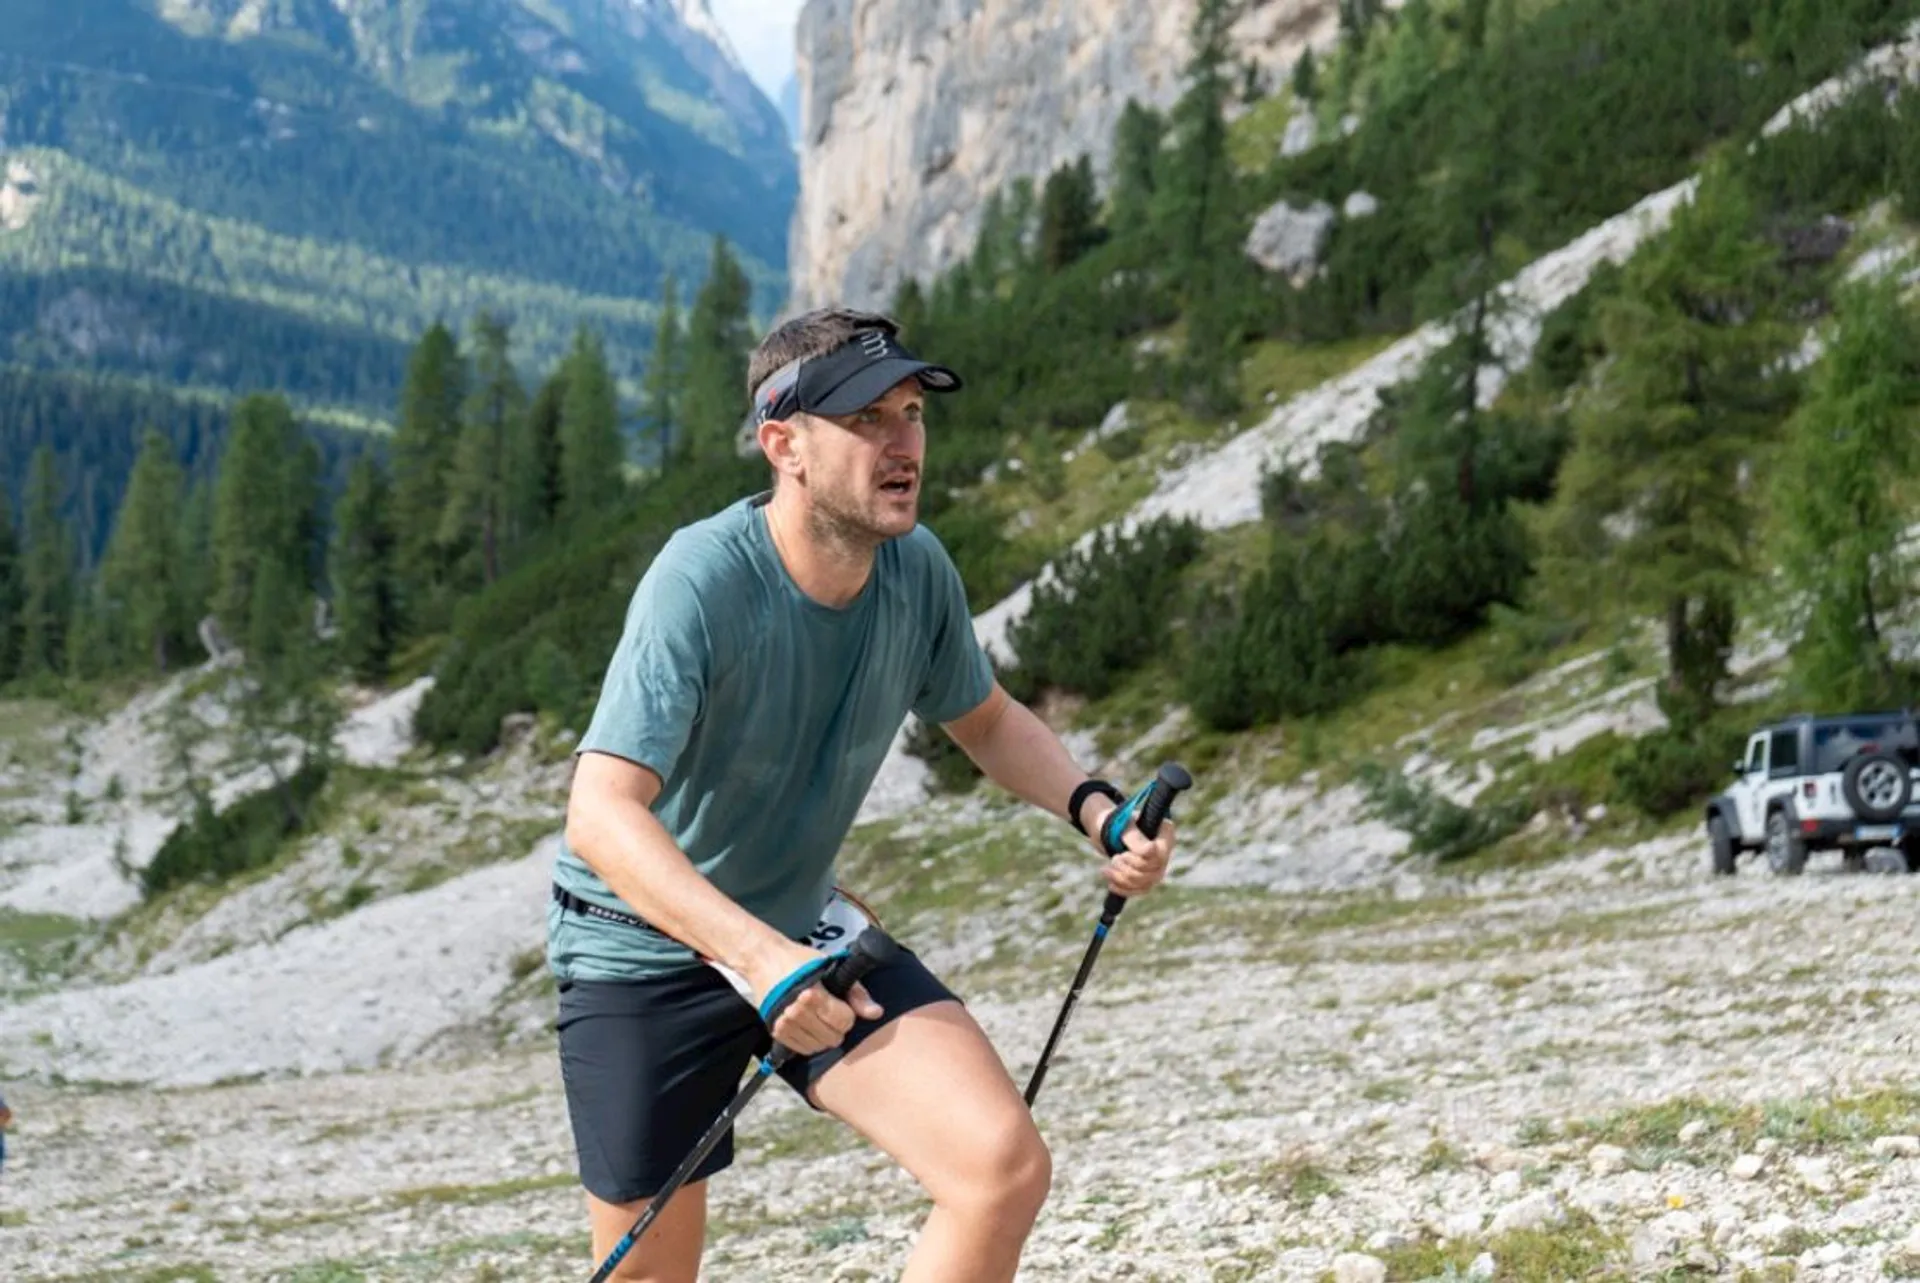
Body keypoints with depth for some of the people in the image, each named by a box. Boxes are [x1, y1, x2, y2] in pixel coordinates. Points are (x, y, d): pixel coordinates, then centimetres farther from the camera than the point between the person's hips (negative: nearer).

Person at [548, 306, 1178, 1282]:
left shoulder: (916, 569, -10)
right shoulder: (704, 581, -28)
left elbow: (986, 723, 11)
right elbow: (600, 815, -37)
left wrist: (1093, 807, -8)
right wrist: (754, 954, -51)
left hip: (809, 930, 5)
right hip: (646, 948, -5)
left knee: (1007, 1168, -14)